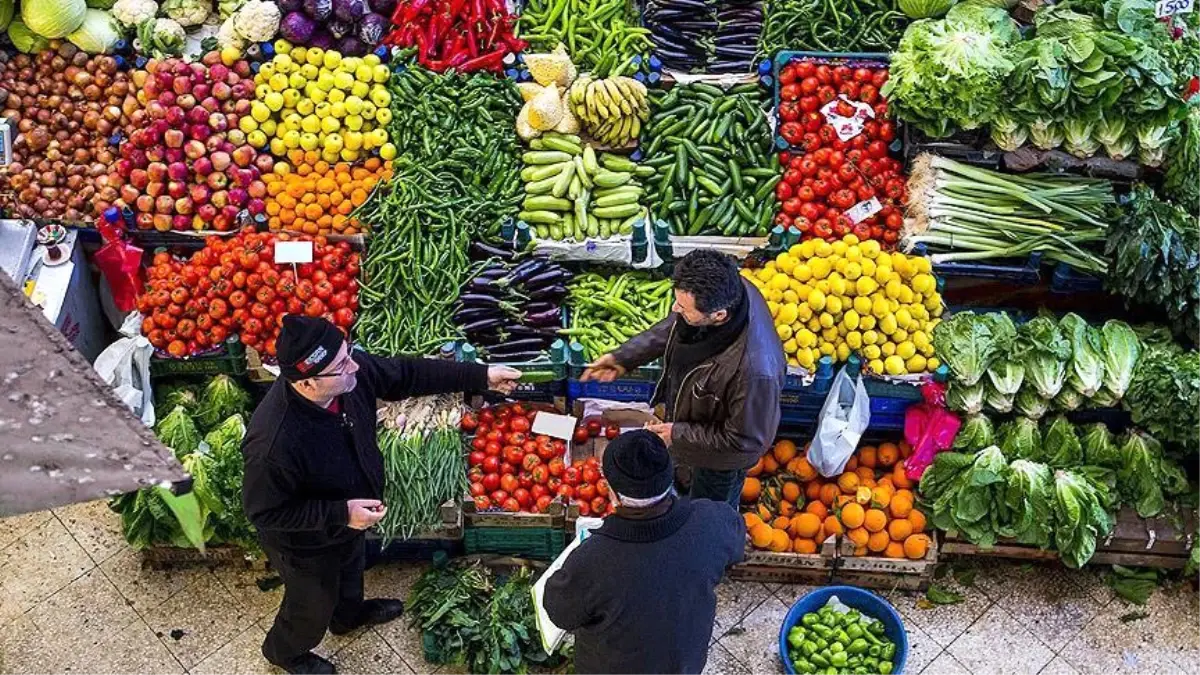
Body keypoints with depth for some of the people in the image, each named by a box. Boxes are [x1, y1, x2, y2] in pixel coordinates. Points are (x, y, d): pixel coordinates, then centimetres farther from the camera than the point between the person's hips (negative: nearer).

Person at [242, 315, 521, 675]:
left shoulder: (349, 372, -27)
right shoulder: (273, 444, -45)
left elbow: (408, 374, -11)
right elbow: (264, 512, -30)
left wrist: (481, 376, -12)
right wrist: (341, 514, -33)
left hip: (350, 517, 6)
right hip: (307, 543, -6)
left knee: (351, 569, 36)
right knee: (315, 604, 25)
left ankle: (350, 614, 70)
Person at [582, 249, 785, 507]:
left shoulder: (754, 369, -48)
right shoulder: (723, 291, -27)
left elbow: (747, 440, -30)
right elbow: (673, 326, -4)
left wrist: (679, 434, -22)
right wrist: (624, 357, -7)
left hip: (721, 458, -6)